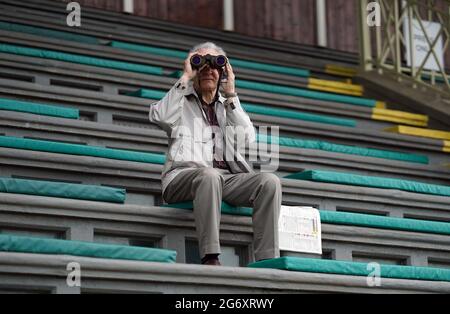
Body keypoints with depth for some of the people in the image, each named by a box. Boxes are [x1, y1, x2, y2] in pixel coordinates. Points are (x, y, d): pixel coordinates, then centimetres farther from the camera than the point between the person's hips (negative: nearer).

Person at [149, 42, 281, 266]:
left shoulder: (228, 107, 28)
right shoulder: (180, 101, 20)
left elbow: (248, 138, 9)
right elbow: (159, 117, -5)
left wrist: (230, 94, 7)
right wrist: (185, 77, 1)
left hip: (227, 177, 4)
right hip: (185, 174, -4)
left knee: (270, 181, -25)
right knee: (209, 176, -39)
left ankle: (267, 261, -34)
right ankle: (210, 259, -45)